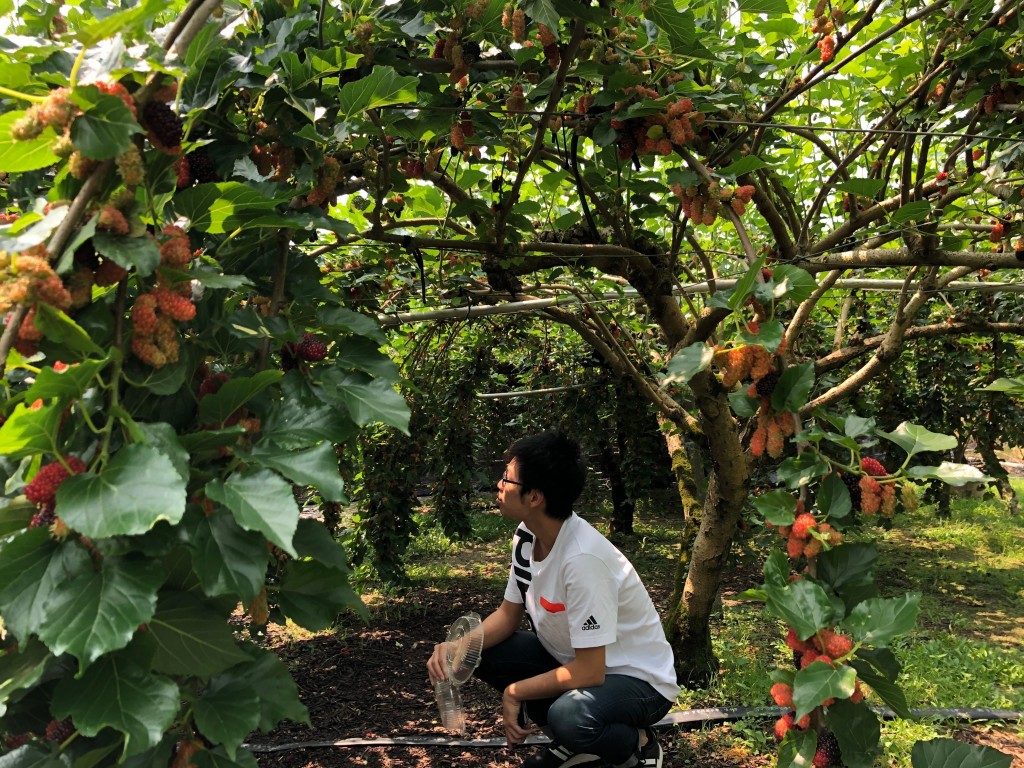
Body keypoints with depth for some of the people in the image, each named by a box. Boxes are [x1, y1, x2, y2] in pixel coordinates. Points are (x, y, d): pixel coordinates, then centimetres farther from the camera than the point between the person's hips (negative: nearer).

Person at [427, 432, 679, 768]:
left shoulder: (582, 558, -33)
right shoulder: (526, 537, -8)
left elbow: (590, 672, -29)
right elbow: (509, 615, 5)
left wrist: (515, 691, -16)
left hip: (638, 678, -8)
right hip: (574, 660, 8)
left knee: (569, 715, -37)